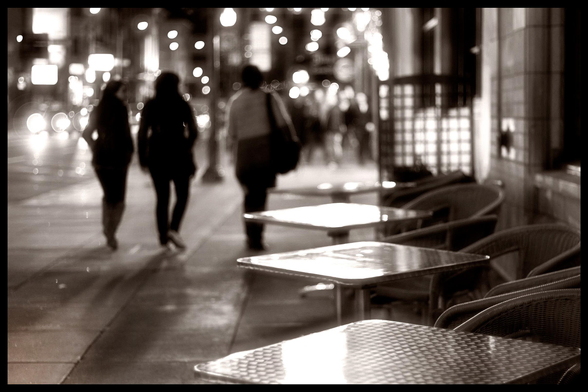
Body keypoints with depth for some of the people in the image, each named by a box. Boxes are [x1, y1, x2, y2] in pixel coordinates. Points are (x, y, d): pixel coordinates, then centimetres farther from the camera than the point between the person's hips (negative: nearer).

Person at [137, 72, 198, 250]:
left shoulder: (150, 106, 2)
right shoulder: (183, 105, -3)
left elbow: (142, 133, -2)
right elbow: (193, 132, -7)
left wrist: (142, 157, 5)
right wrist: (186, 148, 9)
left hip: (156, 154, 2)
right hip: (179, 154, -2)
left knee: (162, 197, 10)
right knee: (182, 195, 10)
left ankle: (163, 236, 9)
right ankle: (173, 228, -10)